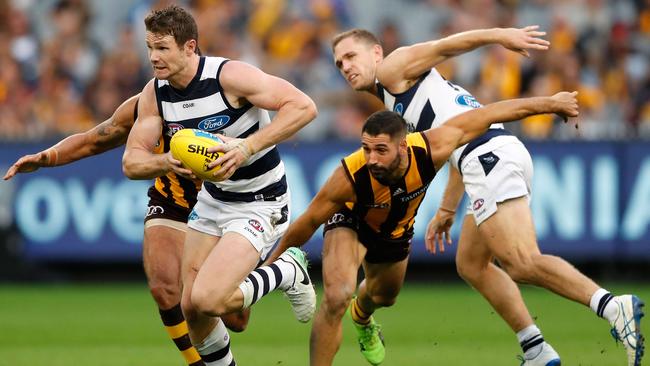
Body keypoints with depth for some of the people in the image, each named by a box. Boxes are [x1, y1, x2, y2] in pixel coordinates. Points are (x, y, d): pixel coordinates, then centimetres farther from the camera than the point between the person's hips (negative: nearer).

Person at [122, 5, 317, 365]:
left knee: (207, 301, -21)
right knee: (191, 308, 6)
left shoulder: (229, 75, -24)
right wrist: (167, 162, -28)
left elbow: (303, 107, -28)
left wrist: (248, 147, -36)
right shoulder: (154, 93, -5)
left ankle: (288, 272, 5)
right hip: (212, 200, 7)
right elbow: (131, 162, -5)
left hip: (259, 204, -7)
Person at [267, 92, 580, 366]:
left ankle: (362, 320, 70)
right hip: (351, 222, -4)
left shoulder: (430, 151, -40)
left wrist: (549, 103, -18)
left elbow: (488, 115, -27)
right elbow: (310, 221, -28)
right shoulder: (350, 177, -44)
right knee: (337, 296, -30)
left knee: (384, 296, 32)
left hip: (396, 230, 4)